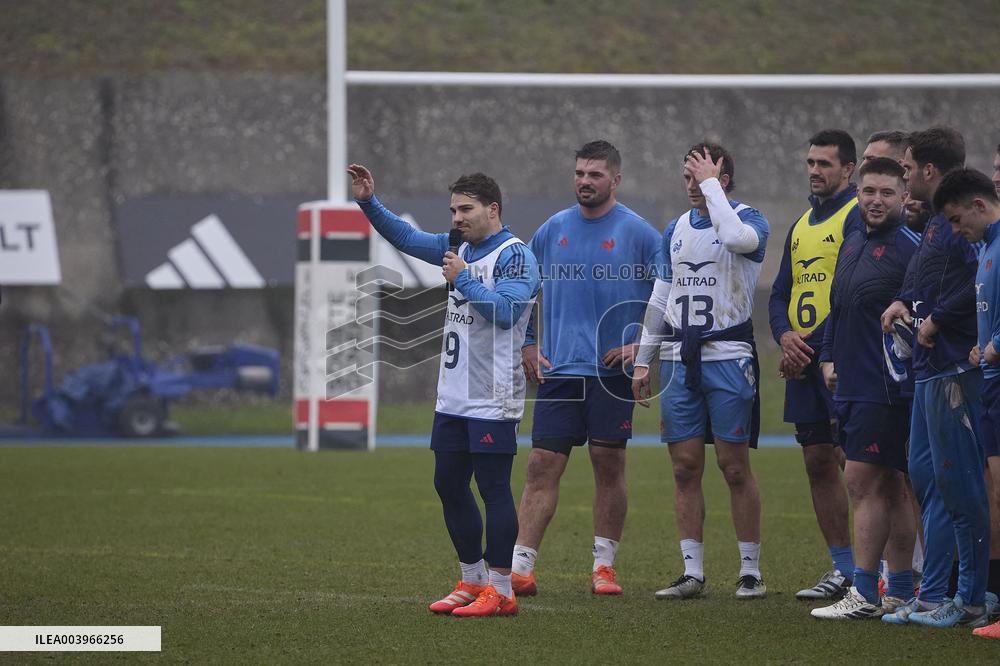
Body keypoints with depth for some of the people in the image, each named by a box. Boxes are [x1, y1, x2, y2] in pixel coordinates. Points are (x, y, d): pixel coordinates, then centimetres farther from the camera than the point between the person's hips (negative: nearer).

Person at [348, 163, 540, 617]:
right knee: (449, 485, 12)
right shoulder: (461, 248, 14)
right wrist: (369, 203, 13)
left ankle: (500, 591, -3)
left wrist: (463, 278, -16)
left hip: (493, 401, -9)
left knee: (493, 489, -7)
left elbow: (505, 311, -22)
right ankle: (473, 582, 21)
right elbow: (408, 238, 23)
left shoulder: (514, 256, -10)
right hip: (453, 397, 9)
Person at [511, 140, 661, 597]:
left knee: (609, 464, 2)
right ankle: (520, 567, -5)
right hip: (558, 370, 2)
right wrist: (528, 344, 11)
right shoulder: (553, 230, 9)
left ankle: (604, 564, 12)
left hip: (612, 369, -2)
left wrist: (642, 342, -8)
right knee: (542, 464, -3)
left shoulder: (637, 233, -1)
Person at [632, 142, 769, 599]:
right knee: (685, 466, 3)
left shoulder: (748, 219, -4)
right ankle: (692, 573, 7)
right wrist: (643, 360, 14)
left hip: (728, 357, -5)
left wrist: (711, 185, -18)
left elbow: (738, 237, -30)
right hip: (679, 357, 5)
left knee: (734, 466, -3)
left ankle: (751, 571, 4)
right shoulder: (676, 230, 14)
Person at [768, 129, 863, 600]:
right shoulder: (801, 225, 20)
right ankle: (843, 570, 14)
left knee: (849, 455, -12)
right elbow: (780, 294, 20)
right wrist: (785, 335, -1)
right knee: (818, 463, 8)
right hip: (803, 363, 8)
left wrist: (812, 343, -14)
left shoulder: (858, 216, -6)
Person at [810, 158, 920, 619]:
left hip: (885, 388, -9)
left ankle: (864, 593, -7)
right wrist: (829, 357, 14)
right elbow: (836, 307, 24)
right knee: (888, 487, 11)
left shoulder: (910, 249, -11)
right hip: (851, 386, 9)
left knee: (863, 481, -10)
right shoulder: (851, 246, 16)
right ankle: (901, 593, 16)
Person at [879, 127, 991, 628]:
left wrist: (937, 319, -19)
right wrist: (904, 302, 11)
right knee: (925, 476, 12)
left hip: (953, 370, -11)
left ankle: (972, 601, 0)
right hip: (929, 367, 11)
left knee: (957, 481, -6)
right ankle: (931, 598, 17)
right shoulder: (936, 222, 17)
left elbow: (980, 280, -28)